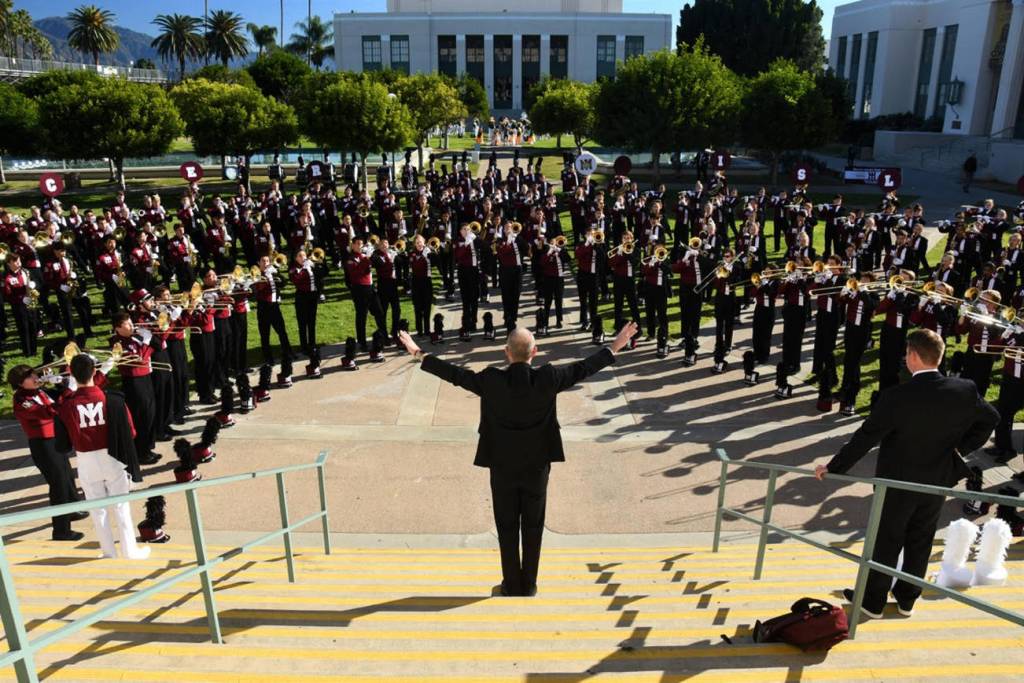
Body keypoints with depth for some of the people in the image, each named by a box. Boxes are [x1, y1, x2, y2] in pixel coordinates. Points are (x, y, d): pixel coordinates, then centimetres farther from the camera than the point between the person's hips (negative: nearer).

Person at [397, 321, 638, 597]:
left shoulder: (491, 381, -18)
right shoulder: (548, 379, -16)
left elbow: (455, 373, -8)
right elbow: (582, 368, -5)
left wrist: (420, 354, 4)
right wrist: (613, 348, 7)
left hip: (503, 468, -1)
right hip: (537, 466, 1)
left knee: (507, 528, 14)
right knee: (533, 527, 16)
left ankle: (512, 585, 25)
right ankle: (529, 585, 26)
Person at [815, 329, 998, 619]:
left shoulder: (896, 397, -27)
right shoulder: (965, 390, -13)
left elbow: (865, 438, -22)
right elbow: (990, 418, 6)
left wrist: (833, 467, -12)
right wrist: (962, 446, 10)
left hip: (899, 483, -4)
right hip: (939, 482, 4)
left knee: (887, 542, 12)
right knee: (921, 541, 20)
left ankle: (873, 600, 27)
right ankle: (907, 599, 36)